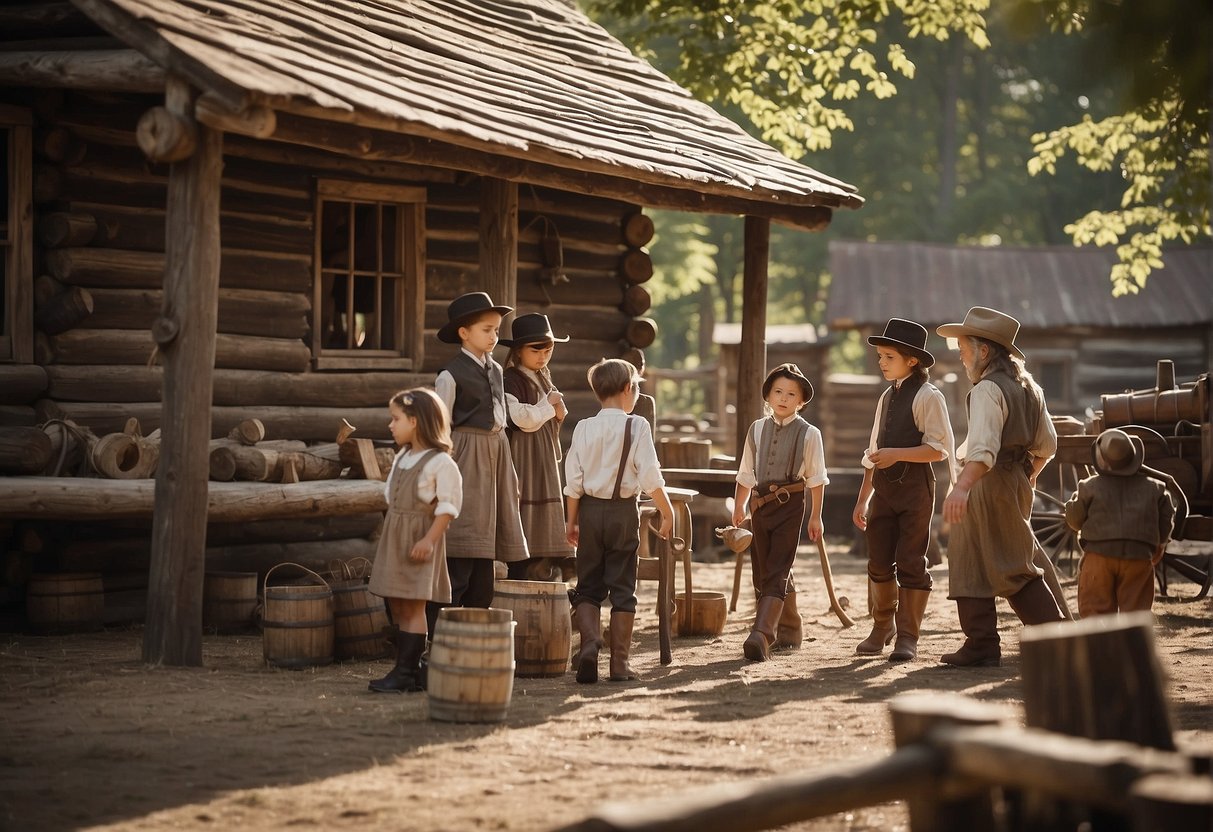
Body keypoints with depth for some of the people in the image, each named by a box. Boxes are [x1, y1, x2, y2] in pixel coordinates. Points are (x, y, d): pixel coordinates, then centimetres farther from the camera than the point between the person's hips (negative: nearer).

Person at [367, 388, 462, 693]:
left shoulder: (440, 462, -13)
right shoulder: (401, 457, 13)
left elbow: (448, 505, -16)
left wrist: (429, 539, -22)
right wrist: (389, 537, 18)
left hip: (419, 541, -9)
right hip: (394, 538, 9)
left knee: (412, 606, -7)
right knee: (397, 606, 8)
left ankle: (406, 673, -6)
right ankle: (407, 668, 13)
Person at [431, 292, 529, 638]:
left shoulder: (495, 371, 14)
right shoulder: (451, 375, -8)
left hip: (495, 459, 8)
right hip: (465, 458, -8)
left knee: (484, 561, 9)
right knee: (457, 563, -12)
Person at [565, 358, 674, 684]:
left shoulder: (584, 428, -1)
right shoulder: (636, 426, -8)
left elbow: (574, 480, 1)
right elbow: (650, 477, -11)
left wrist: (572, 519, 12)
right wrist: (667, 512, 1)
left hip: (591, 510, 2)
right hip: (624, 511, -2)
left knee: (588, 586, 10)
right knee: (622, 588, 6)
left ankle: (590, 640, -14)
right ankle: (619, 662, 6)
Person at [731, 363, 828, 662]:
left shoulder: (808, 434, -3)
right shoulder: (757, 429, 8)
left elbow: (816, 479, 1)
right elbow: (746, 473, 17)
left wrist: (815, 516, 0)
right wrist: (739, 506, 19)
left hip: (790, 505, -5)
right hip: (760, 504, 5)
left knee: (776, 570, -14)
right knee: (762, 570, 11)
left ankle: (761, 635, -23)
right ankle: (790, 630, 28)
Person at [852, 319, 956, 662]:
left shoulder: (927, 396, -8)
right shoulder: (887, 397, 16)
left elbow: (938, 449, -15)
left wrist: (896, 454, -21)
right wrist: (863, 498, 19)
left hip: (915, 488, -7)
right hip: (884, 489, 7)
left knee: (911, 563, -4)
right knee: (879, 562, 10)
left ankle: (907, 637, 1)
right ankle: (882, 627, 27)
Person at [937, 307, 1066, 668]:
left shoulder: (988, 389, -15)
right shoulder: (1029, 388, 13)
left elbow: (983, 447, -30)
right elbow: (1047, 444, 18)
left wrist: (962, 487, -41)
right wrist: (1029, 473, 35)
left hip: (988, 482, -9)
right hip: (1018, 482, 9)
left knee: (971, 562, -2)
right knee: (1016, 566, 16)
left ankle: (982, 647, -1)